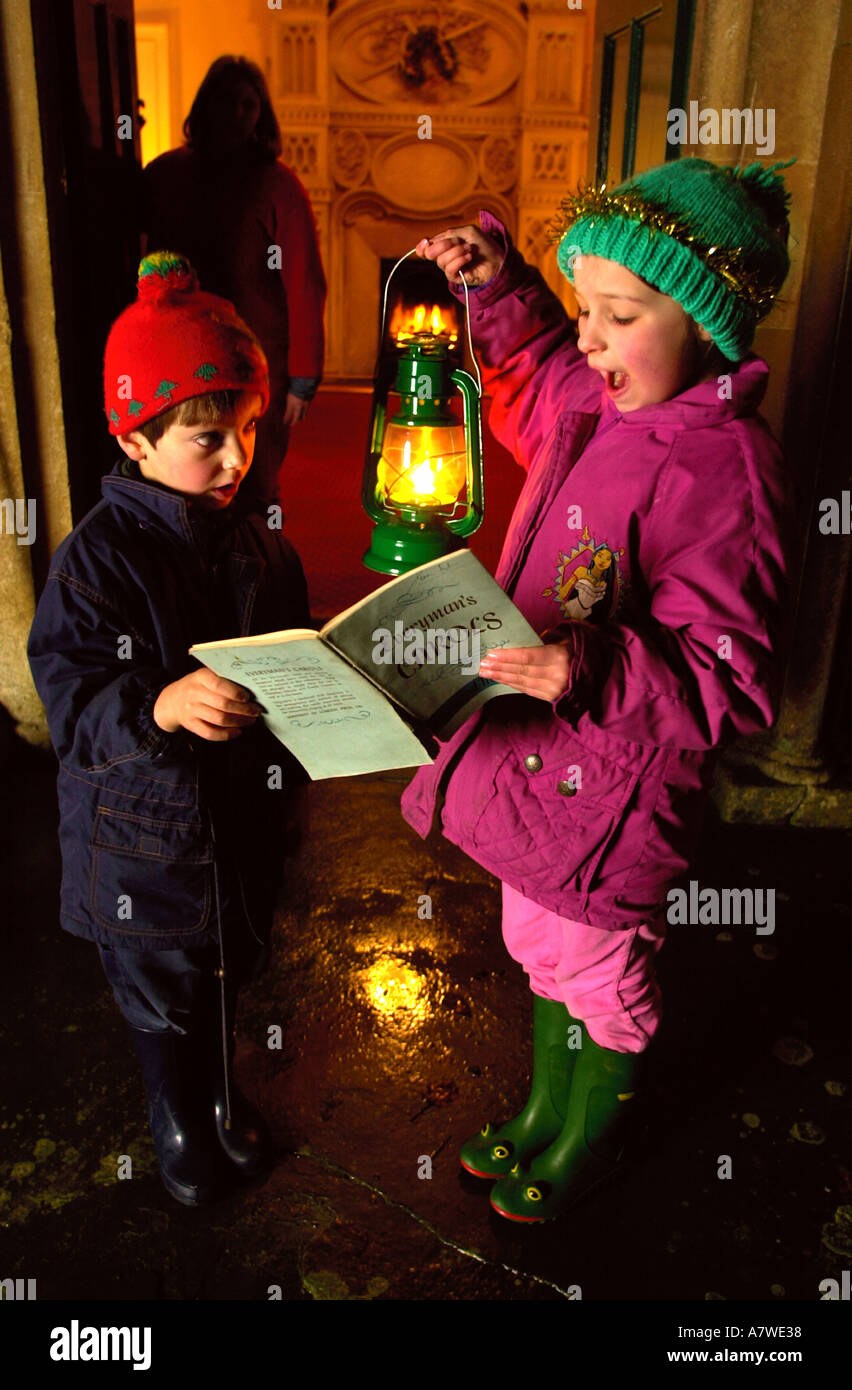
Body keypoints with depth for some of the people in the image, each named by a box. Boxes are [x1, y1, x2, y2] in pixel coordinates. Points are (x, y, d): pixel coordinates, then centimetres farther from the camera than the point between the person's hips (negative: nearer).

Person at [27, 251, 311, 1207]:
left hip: (243, 814, 5)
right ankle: (179, 1124, 44)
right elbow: (72, 697, -22)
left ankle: (220, 1096, 52)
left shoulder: (257, 543, -2)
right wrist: (160, 706, -39)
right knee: (160, 992, 16)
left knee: (228, 971, 24)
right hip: (143, 830, -4)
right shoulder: (100, 556, -19)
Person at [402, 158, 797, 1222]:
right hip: (540, 752, 9)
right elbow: (535, 377, 24)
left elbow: (732, 682, -26)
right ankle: (544, 1113, 55)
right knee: (543, 954, 28)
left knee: (601, 983, 18)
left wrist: (596, 670, -40)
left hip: (609, 794, -8)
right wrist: (499, 287, 9)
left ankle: (590, 1144, 49)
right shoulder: (603, 403, 0)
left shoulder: (721, 471, -25)